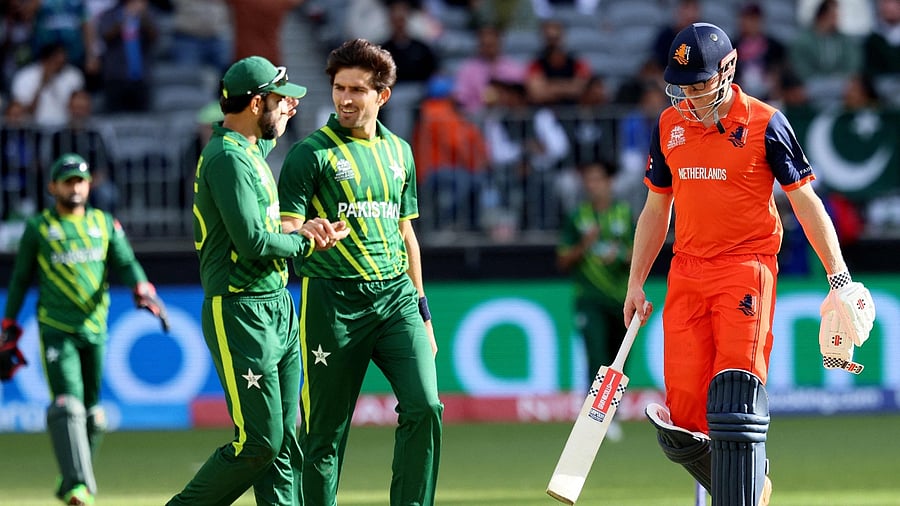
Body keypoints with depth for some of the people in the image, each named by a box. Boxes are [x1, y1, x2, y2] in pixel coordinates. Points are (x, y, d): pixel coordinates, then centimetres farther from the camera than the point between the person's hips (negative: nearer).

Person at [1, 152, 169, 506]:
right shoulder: (38, 228, 5)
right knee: (67, 405, -18)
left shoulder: (105, 224, 11)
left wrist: (143, 291, -20)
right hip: (56, 329, -4)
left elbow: (125, 263, 0)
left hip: (96, 330, 4)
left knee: (92, 410, 8)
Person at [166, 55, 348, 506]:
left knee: (284, 439, 6)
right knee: (259, 442, -9)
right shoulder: (228, 157, -15)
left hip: (277, 310, 10)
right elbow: (252, 241, -22)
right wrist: (304, 242, -5)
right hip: (241, 314, -10)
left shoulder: (250, 150, 15)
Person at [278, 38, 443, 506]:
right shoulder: (312, 152, -1)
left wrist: (422, 309, 20)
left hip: (396, 294, 4)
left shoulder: (398, 151, 16)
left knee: (425, 406, -11)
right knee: (326, 427, -1)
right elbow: (286, 230, -6)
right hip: (334, 298, -4)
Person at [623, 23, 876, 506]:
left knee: (735, 401, -16)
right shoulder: (669, 125, 11)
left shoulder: (765, 123, -3)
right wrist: (636, 283, 16)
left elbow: (805, 202, 0)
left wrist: (839, 276, -6)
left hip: (746, 269, -5)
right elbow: (655, 209, 20)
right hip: (686, 275, 5)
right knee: (683, 413, -3)